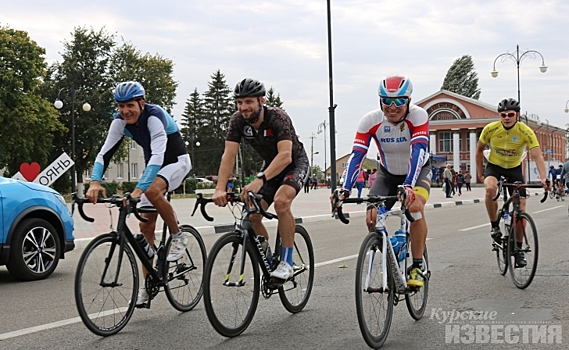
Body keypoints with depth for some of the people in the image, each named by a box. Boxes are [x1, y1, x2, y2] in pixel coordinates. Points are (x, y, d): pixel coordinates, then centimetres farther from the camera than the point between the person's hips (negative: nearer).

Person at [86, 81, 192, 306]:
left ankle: (178, 237, -13)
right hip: (154, 166, 6)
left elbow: (158, 155, -41)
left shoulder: (154, 116, -31)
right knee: (146, 226, 0)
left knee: (152, 191, -37)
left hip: (177, 161, -6)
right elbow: (105, 153, -19)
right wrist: (95, 182, -37)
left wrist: (139, 189, -51)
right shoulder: (119, 122, -13)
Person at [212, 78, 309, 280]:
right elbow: (229, 155, -24)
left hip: (295, 163, -5)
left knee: (281, 201, -33)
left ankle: (287, 262, -21)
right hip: (270, 165, 5)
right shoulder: (238, 120, -17)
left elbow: (285, 156, -44)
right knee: (252, 215, -10)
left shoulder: (278, 118, -32)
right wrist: (220, 188, -39)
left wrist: (259, 180, -57)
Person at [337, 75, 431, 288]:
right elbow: (357, 155, -29)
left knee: (415, 206, -31)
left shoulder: (418, 116, -29)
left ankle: (417, 266, -15)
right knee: (372, 218, -16)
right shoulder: (370, 120, -24)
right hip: (387, 173, 2)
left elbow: (418, 152, -40)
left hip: (418, 171, -2)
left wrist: (408, 186, -55)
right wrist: (345, 190, -41)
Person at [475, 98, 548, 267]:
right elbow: (479, 149, -1)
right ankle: (494, 226, -13)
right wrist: (479, 173, -2)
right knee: (490, 189, -35)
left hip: (514, 169, 1)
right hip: (494, 166, -1)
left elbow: (537, 155, -31)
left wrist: (543, 178, -45)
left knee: (520, 208, -6)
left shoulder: (526, 131, -22)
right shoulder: (490, 129, -19)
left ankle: (519, 250, 10)